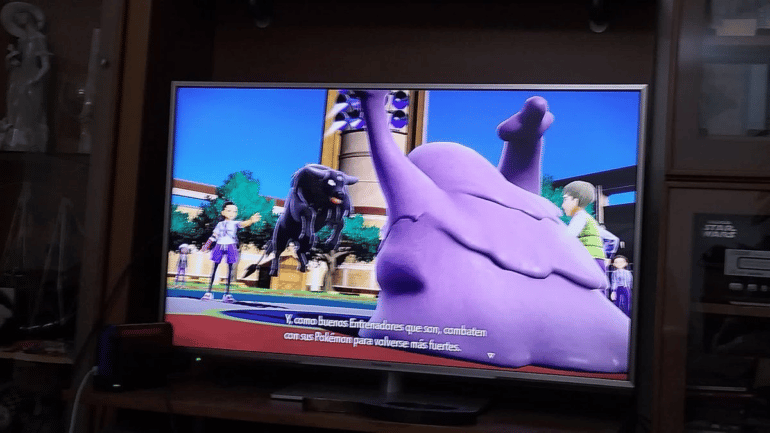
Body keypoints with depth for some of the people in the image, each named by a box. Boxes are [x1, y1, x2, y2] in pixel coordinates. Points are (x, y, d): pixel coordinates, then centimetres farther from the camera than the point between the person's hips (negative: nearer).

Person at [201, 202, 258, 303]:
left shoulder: (235, 223, 5)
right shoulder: (220, 224, 13)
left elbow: (243, 224, -16)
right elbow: (214, 236, 16)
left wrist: (251, 221, -37)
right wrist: (206, 246, 12)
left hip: (231, 247, -2)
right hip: (219, 246, 2)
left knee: (230, 268, -3)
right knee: (214, 267, 2)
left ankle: (227, 293, -1)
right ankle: (209, 292, 5)